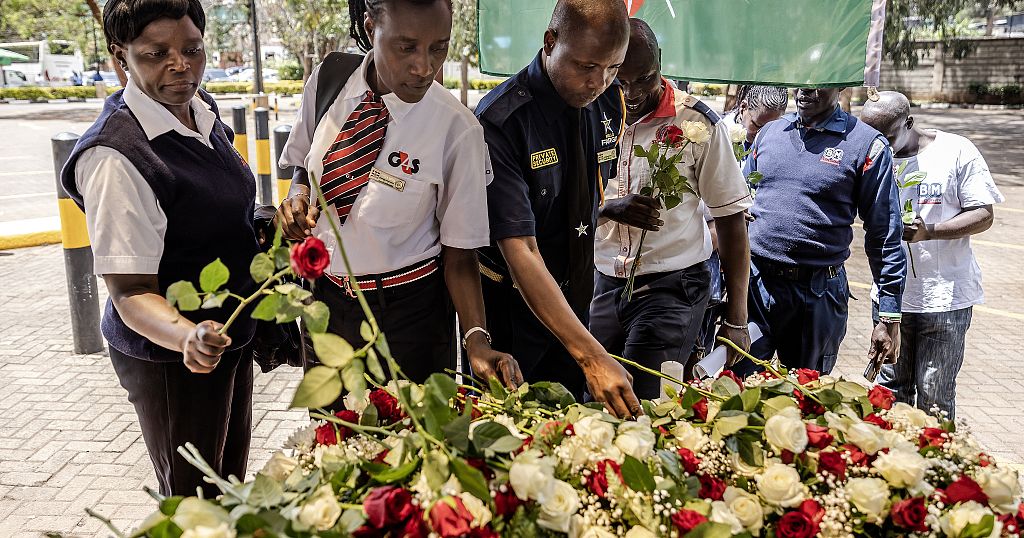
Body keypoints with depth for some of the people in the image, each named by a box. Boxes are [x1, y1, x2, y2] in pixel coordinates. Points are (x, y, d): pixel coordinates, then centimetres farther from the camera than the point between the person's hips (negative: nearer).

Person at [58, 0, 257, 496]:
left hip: (230, 334, 8)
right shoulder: (117, 157, -28)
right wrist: (187, 336, -44)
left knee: (231, 474, 28)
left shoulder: (201, 108, -2)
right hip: (170, 357, -8)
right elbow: (130, 291, -28)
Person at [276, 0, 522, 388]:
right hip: (325, 297, 4)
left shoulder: (458, 130, -21)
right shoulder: (326, 81, -10)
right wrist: (298, 199, -13)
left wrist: (476, 341, -27)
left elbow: (459, 254, -15)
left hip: (407, 310, -3)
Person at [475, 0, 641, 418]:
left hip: (573, 299, 6)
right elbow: (520, 251, -30)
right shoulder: (500, 121, -25)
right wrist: (591, 355, -35)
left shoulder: (610, 102, -5)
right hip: (511, 302, -5)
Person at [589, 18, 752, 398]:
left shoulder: (698, 122, -6)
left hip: (672, 286, -3)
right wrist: (610, 207, -16)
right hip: (604, 283, 4)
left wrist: (736, 319, -5)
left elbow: (731, 219, -3)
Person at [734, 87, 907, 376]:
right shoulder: (769, 133, 10)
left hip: (818, 295, -2)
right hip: (754, 284, 2)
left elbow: (885, 236, -3)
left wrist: (890, 318, -5)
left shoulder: (867, 144, -3)